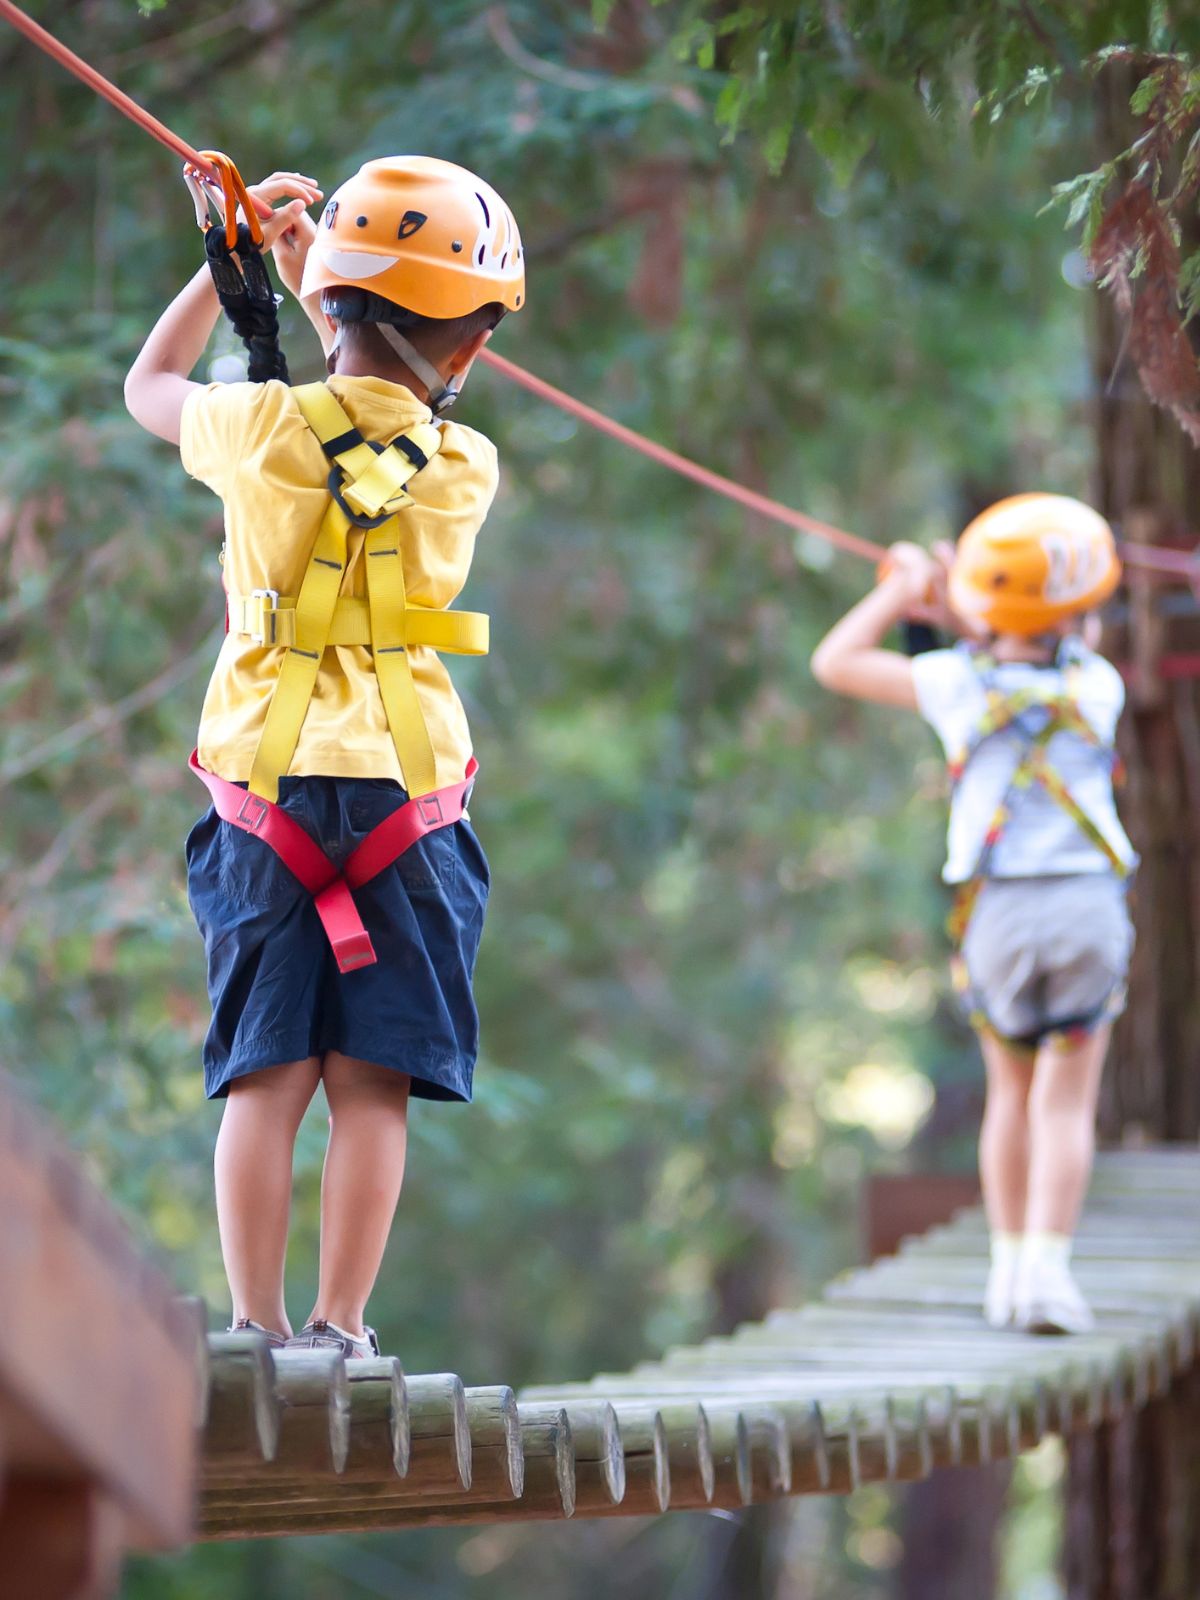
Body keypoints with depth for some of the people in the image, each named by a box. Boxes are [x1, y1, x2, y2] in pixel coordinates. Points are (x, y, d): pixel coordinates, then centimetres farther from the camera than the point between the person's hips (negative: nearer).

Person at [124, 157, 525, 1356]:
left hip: (265, 789, 0)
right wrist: (314, 283, 24)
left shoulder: (265, 429, -4)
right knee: (372, 1085, 2)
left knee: (265, 1078, 4)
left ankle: (257, 1332, 2)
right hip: (407, 799, 0)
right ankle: (340, 1329, 0)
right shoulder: (467, 469, -1)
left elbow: (150, 383, 18)